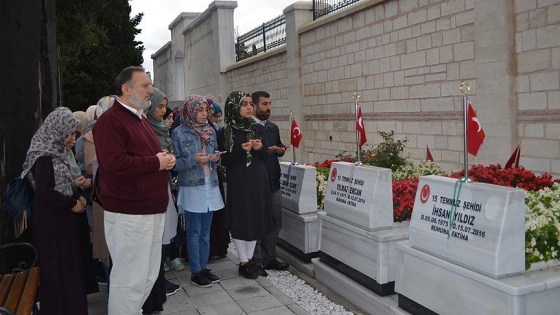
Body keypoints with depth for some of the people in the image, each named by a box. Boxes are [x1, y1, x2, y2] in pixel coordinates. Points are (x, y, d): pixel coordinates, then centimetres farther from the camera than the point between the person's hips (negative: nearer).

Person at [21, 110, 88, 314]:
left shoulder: (57, 153, 11)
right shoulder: (44, 156, -16)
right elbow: (45, 192, -22)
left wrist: (76, 197, 2)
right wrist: (72, 203, -14)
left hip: (62, 218, 9)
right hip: (50, 221, -9)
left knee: (68, 265, 14)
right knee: (56, 268, 1)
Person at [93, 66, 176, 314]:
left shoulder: (140, 119, 19)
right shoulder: (110, 120, -13)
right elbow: (115, 163, -25)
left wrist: (166, 159, 5)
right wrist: (156, 162, -15)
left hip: (152, 209, 10)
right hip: (129, 213, -9)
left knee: (149, 274, 16)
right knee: (130, 279, -1)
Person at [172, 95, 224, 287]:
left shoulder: (211, 131, 9)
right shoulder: (179, 133, -7)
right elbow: (175, 163, -8)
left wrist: (216, 158, -3)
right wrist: (194, 160, -21)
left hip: (210, 185, 5)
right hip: (191, 187, -5)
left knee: (206, 232, 12)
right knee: (194, 232, 1)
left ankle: (203, 267, 23)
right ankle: (195, 272, 12)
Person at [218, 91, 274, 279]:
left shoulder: (258, 128, 6)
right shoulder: (226, 133, -6)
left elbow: (266, 156, 10)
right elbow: (224, 160, -7)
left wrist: (260, 148, -11)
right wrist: (241, 150, -20)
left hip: (258, 180, 4)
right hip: (237, 182, -4)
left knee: (256, 218, 9)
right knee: (240, 219, 1)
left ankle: (250, 258, 23)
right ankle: (243, 262, 14)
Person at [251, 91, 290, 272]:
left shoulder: (273, 127, 14)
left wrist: (281, 150, 0)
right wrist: (264, 151, -21)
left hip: (273, 182, 7)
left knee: (275, 221, 12)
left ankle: (269, 258, 25)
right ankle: (255, 261, 16)